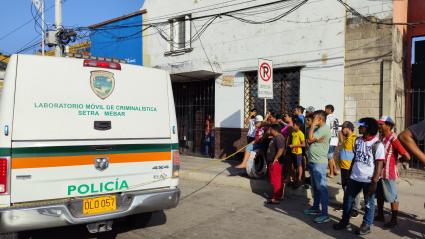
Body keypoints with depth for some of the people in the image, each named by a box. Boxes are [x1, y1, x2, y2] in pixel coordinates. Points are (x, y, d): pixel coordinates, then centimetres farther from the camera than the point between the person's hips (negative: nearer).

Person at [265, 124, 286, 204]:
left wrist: (275, 159, -25)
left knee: (275, 180, -6)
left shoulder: (278, 138, -17)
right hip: (272, 162, 11)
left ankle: (275, 198, -1)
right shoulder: (275, 137, 17)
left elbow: (281, 149, -27)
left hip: (275, 163, -11)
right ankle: (278, 196, 26)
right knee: (277, 180, 17)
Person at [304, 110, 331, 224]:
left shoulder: (324, 128, -15)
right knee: (315, 187, 19)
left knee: (321, 188, -7)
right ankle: (316, 208, 31)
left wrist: (313, 124, -13)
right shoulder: (317, 128, 16)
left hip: (319, 163, -10)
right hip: (313, 161, 10)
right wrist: (316, 139, -10)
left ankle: (324, 214, -2)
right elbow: (309, 140, 11)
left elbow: (310, 138, -21)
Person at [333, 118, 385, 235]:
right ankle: (344, 221, 28)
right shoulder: (358, 140, 7)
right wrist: (349, 173, 14)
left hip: (368, 180, -6)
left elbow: (379, 164, -13)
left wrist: (374, 182, -16)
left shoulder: (377, 144, -12)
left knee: (369, 203, 9)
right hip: (354, 177, 6)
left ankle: (366, 225, 23)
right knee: (348, 200, 13)